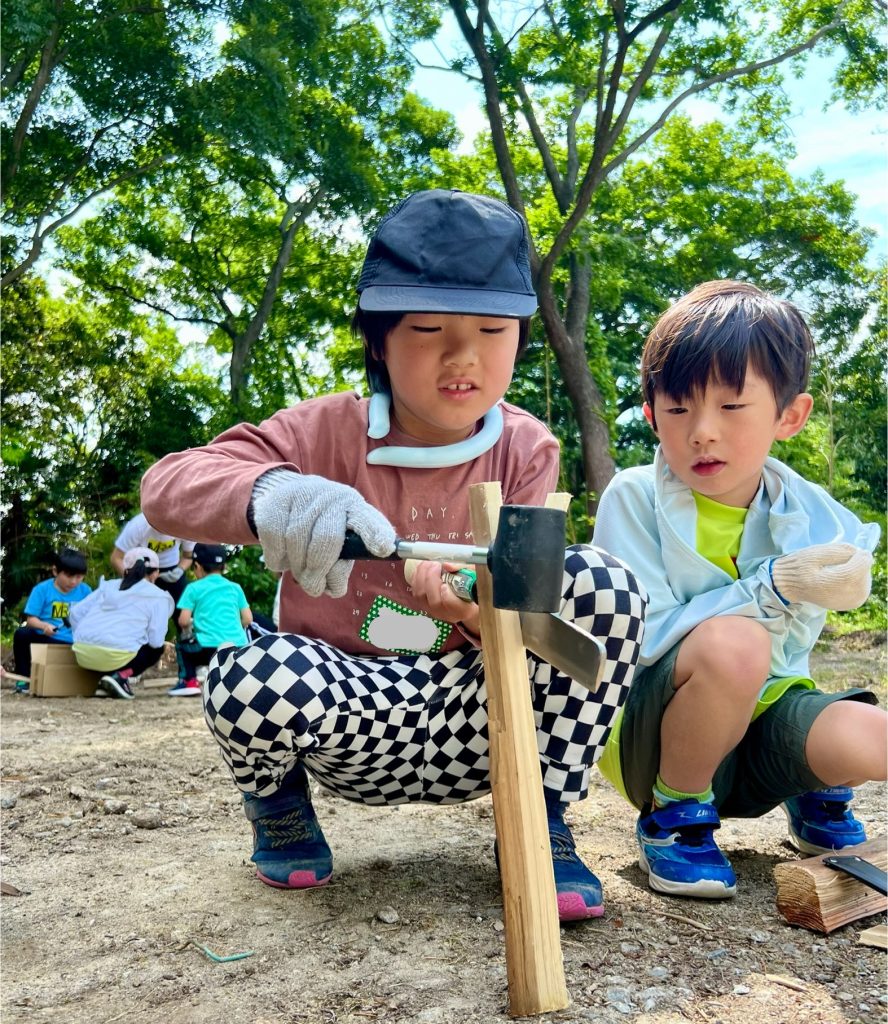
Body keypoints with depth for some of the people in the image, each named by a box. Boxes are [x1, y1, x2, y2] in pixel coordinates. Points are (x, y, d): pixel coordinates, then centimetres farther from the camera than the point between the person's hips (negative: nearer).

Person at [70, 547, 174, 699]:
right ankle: (121, 677, -2)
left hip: (82, 652, 6)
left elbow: (76, 612, 16)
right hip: (116, 655, -6)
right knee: (156, 649, 24)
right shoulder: (158, 597, 8)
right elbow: (156, 640, 0)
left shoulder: (108, 585, 22)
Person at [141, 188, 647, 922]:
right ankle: (278, 802, 3)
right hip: (351, 720, -1)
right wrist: (269, 492, -46)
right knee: (254, 677, -36)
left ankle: (543, 822, -6)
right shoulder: (327, 432, -10)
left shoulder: (528, 451, -4)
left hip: (478, 718, 2)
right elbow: (165, 485, -21)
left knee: (604, 584, -23)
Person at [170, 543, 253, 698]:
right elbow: (248, 619, 11)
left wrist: (188, 628, 21)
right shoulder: (235, 587, 16)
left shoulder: (194, 588, 6)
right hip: (239, 648, 4)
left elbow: (183, 621, -1)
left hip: (209, 647, -4)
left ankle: (188, 681, 10)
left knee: (182, 644, 25)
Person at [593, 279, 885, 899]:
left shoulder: (810, 517, -3)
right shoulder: (634, 500, -12)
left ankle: (818, 795, 12)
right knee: (732, 642, -35)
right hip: (653, 736, -4)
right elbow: (646, 638, -19)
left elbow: (786, 652, -5)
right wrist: (772, 590, -26)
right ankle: (672, 818, -8)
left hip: (761, 714, 4)